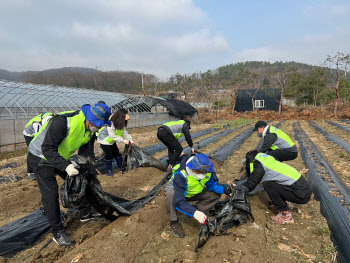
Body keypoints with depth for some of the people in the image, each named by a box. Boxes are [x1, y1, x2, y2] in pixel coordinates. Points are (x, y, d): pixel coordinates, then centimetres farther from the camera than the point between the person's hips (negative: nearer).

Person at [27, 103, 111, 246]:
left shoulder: (89, 128, -11)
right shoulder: (62, 122, -38)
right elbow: (48, 149, -36)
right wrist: (65, 166, -43)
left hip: (61, 157, 8)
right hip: (40, 158, -8)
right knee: (50, 193, -10)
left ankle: (86, 213, 28)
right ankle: (58, 233, 2)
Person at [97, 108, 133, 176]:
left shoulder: (121, 123, -10)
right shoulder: (110, 123, -34)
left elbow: (124, 132, -5)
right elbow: (112, 136, -32)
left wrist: (129, 138, -20)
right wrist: (122, 140, -31)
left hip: (111, 141, 8)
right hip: (104, 140, -7)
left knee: (117, 153, 10)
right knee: (109, 155, -8)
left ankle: (122, 167, 21)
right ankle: (109, 171, 7)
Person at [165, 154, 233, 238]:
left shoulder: (208, 170, -23)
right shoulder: (180, 175, -39)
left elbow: (212, 185, -10)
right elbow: (179, 201, -39)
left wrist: (223, 188, -31)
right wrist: (194, 212, -50)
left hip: (193, 193, 4)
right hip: (177, 192, -4)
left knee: (216, 194, -15)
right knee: (171, 194, -40)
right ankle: (174, 222, -18)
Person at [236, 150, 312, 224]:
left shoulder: (259, 166, -11)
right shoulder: (268, 161, 15)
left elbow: (250, 185, -7)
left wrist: (238, 186, 10)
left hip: (302, 194, -9)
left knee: (267, 184, -12)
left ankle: (286, 215, -4)